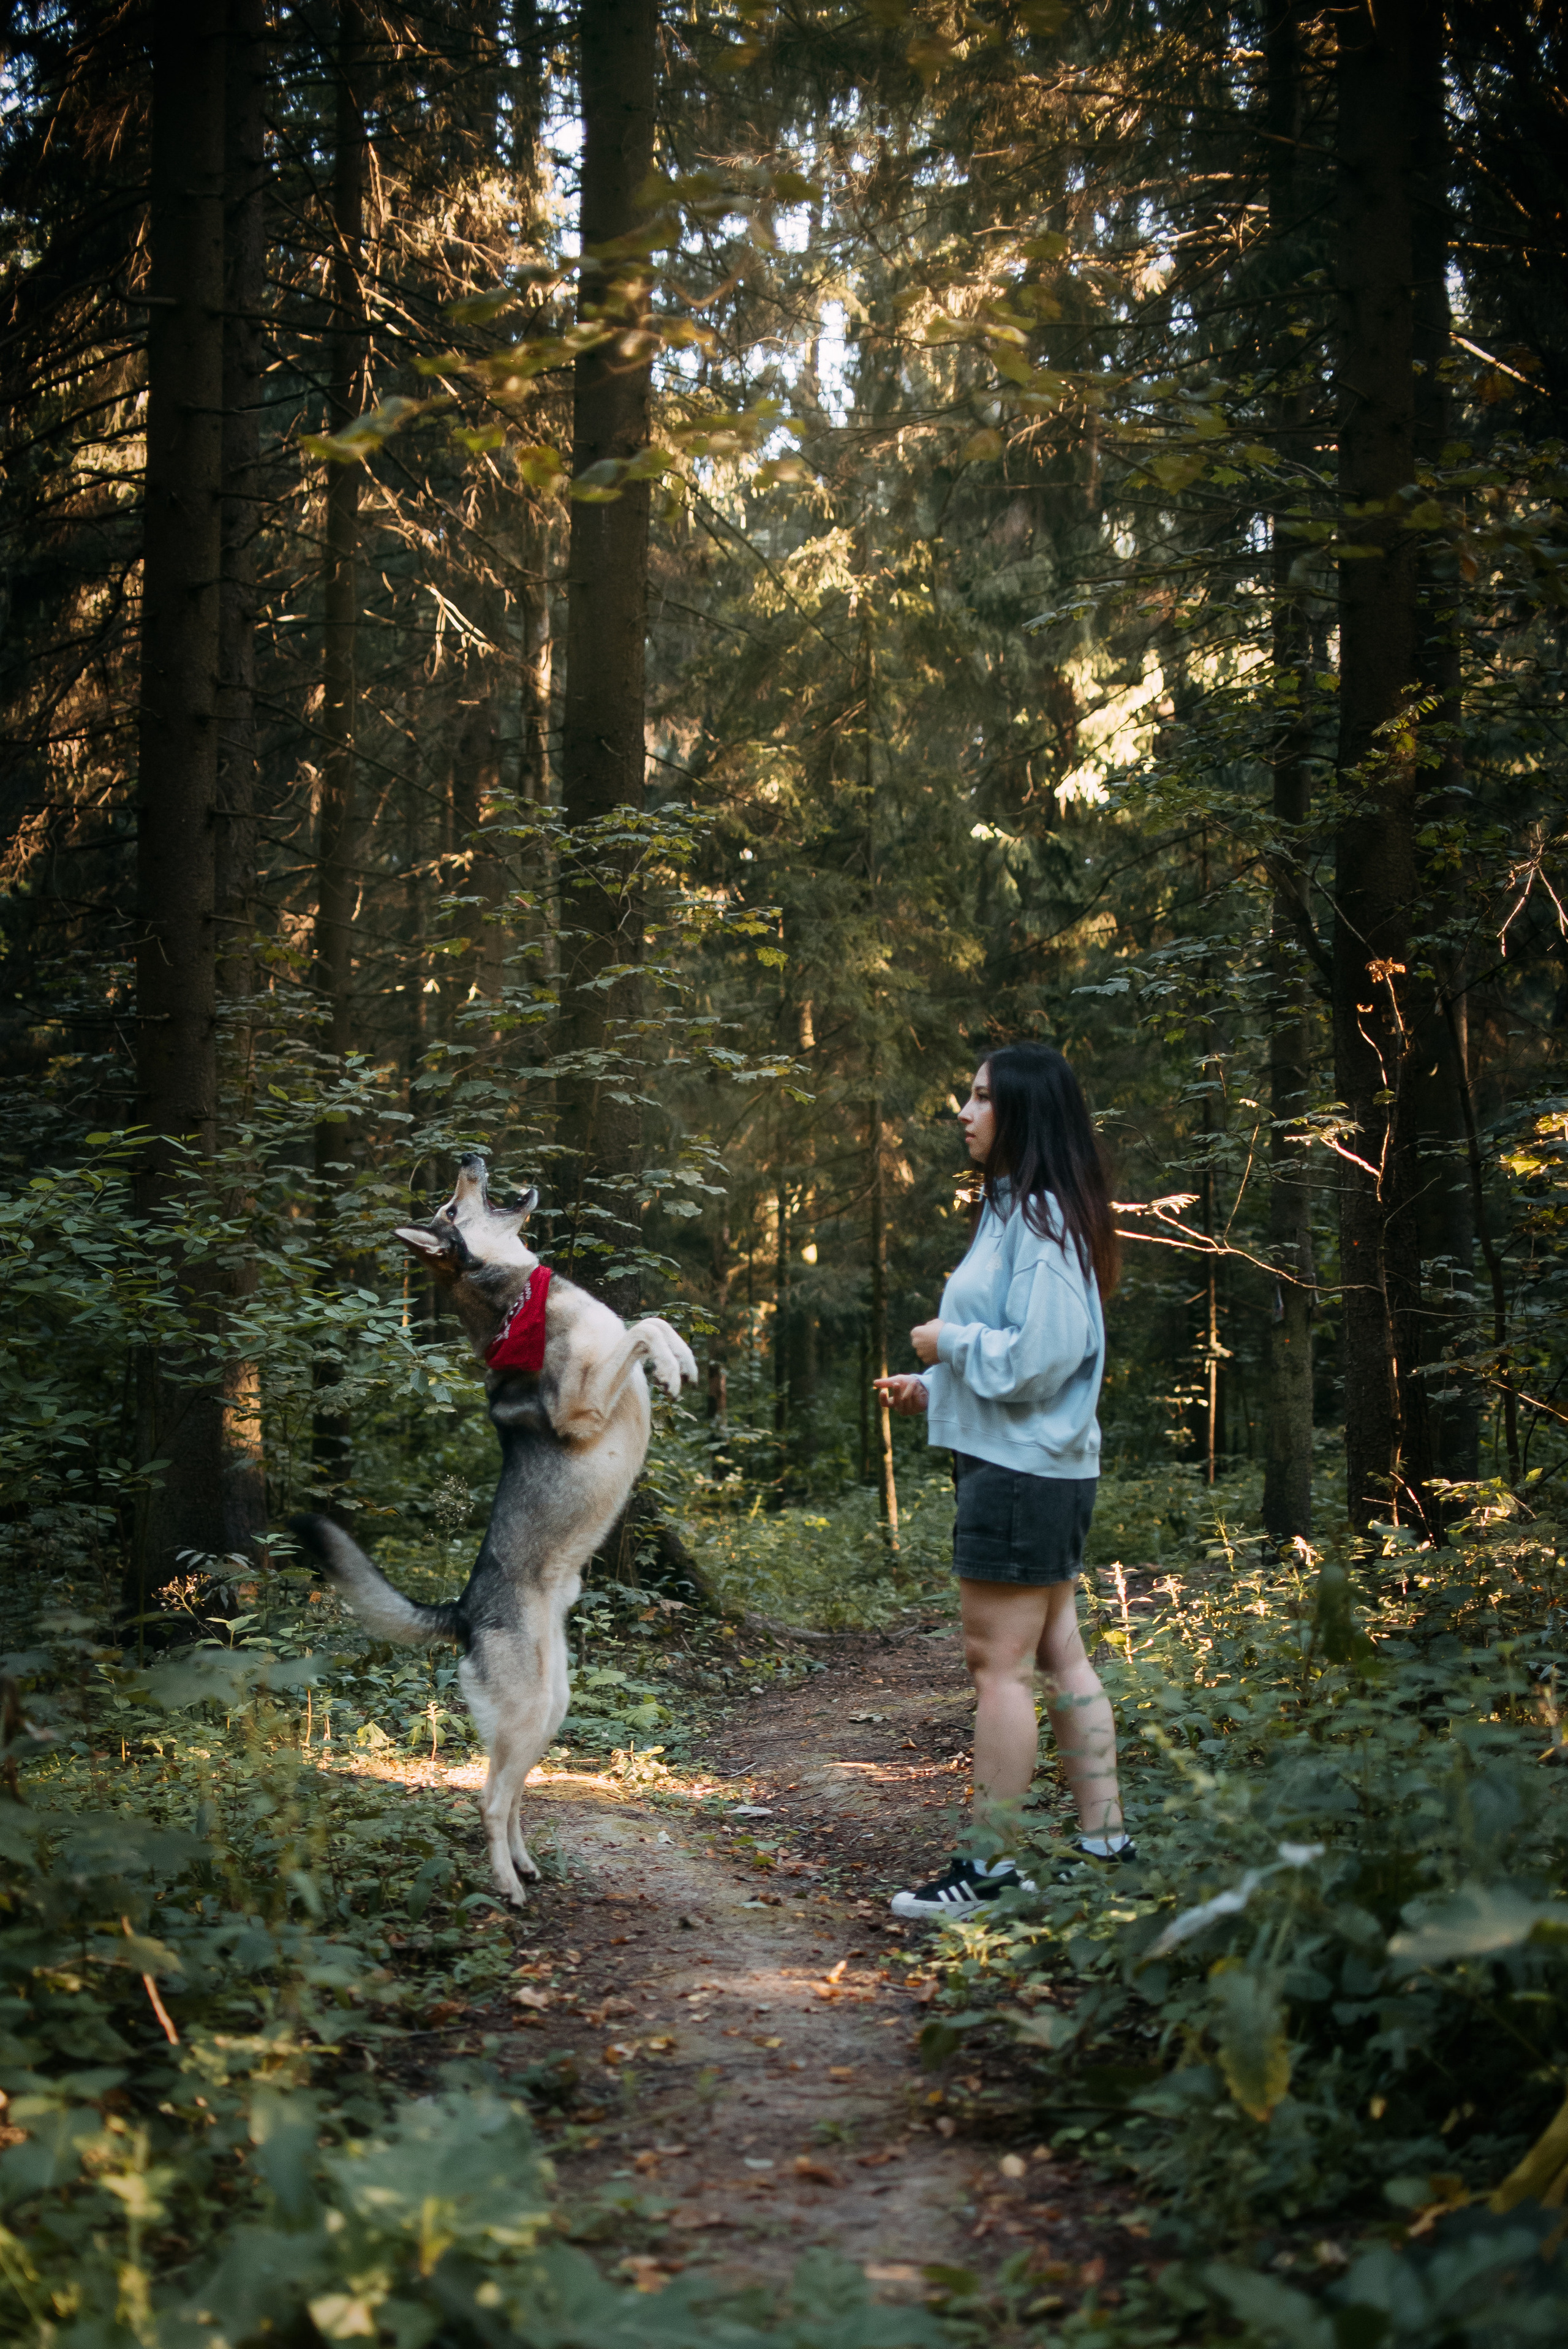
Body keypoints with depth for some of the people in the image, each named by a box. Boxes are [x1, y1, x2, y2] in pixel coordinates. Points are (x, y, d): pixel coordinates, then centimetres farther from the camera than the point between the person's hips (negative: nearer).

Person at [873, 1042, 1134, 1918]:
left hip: (1023, 1472, -11)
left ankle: (993, 1864, 1)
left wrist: (949, 1338, -10)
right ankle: (1106, 1840, 19)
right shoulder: (1018, 1209, 16)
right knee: (1059, 1655, 13)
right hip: (1041, 1464, 11)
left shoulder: (1041, 1219, -16)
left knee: (999, 1662, -5)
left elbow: (1039, 1355, -22)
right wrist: (932, 1385, 13)